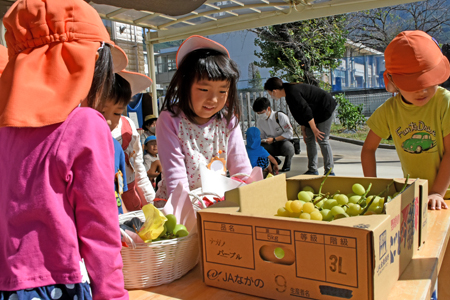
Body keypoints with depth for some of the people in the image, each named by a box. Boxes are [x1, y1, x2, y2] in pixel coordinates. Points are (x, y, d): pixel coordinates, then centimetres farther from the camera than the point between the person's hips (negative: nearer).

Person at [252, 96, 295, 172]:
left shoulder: (280, 116, -16)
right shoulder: (260, 121, 0)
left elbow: (290, 133, -16)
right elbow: (262, 137, 10)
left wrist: (273, 139, -24)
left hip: (284, 141, -4)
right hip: (272, 146, 4)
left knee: (289, 149, -41)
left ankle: (287, 164, -2)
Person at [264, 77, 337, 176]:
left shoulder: (292, 93, -27)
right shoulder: (289, 92, 4)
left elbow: (306, 110, -27)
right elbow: (301, 112, 10)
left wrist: (314, 129, -20)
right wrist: (303, 129, 10)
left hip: (326, 108, -10)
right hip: (316, 111, 10)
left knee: (322, 140, -11)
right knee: (309, 139, 7)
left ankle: (329, 171, -3)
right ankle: (313, 170, 10)